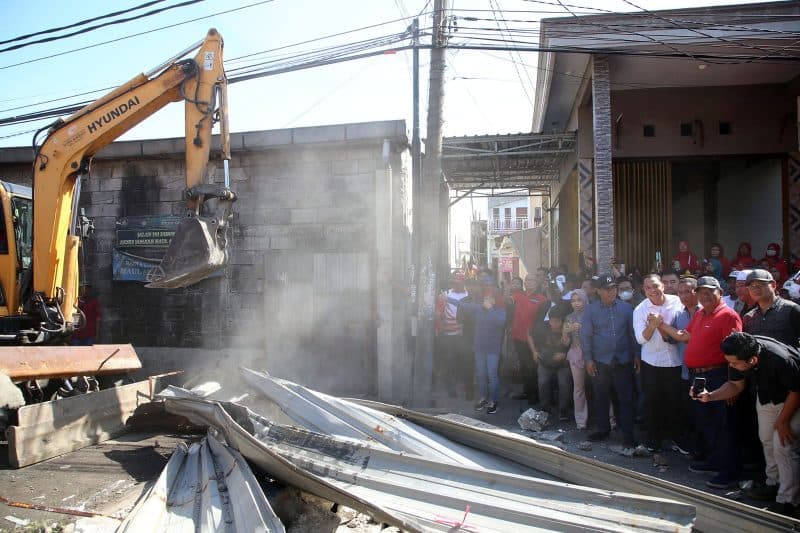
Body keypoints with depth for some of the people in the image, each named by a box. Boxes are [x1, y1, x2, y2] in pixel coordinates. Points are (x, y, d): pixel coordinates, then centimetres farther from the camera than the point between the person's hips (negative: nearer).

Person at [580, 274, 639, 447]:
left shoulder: (626, 307, 0)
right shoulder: (591, 310, -2)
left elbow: (632, 332, 5)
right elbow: (586, 336, -1)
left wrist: (636, 355, 4)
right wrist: (588, 359, -5)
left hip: (623, 361, 0)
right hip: (600, 362, 0)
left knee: (626, 397, 3)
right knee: (601, 397, 11)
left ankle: (628, 434, 13)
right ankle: (603, 429, 26)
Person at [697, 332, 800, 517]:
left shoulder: (780, 360, -40)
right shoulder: (737, 357, -21)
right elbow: (735, 385, -6)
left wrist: (782, 421, -16)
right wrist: (710, 396, -22)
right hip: (767, 397, 7)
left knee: (783, 446, -11)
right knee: (766, 440, 13)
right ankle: (773, 484, 31)